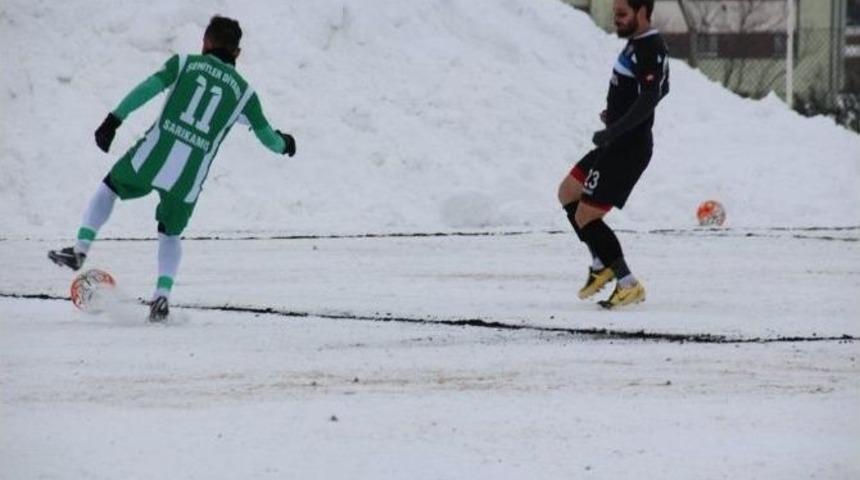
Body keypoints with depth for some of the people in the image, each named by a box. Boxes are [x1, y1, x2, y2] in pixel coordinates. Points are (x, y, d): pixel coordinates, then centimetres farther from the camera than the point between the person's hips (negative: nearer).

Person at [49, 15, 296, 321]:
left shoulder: (185, 64, 11)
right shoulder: (243, 91, 14)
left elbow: (148, 88, -4)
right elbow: (267, 136, 21)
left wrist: (114, 120, -6)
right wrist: (283, 144, 43)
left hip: (152, 157, -1)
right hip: (191, 175, 1)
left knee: (109, 187, 27)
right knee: (170, 234, 22)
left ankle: (80, 250, 12)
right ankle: (162, 295, 1)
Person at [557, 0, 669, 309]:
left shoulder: (650, 50, -20)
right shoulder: (637, 43, 11)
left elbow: (649, 99, -30)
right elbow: (660, 88, 26)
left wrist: (613, 131, -33)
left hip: (627, 149, -11)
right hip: (619, 144, 11)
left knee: (585, 217, -8)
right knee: (567, 193, 20)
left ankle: (629, 285, -2)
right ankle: (602, 265, 21)